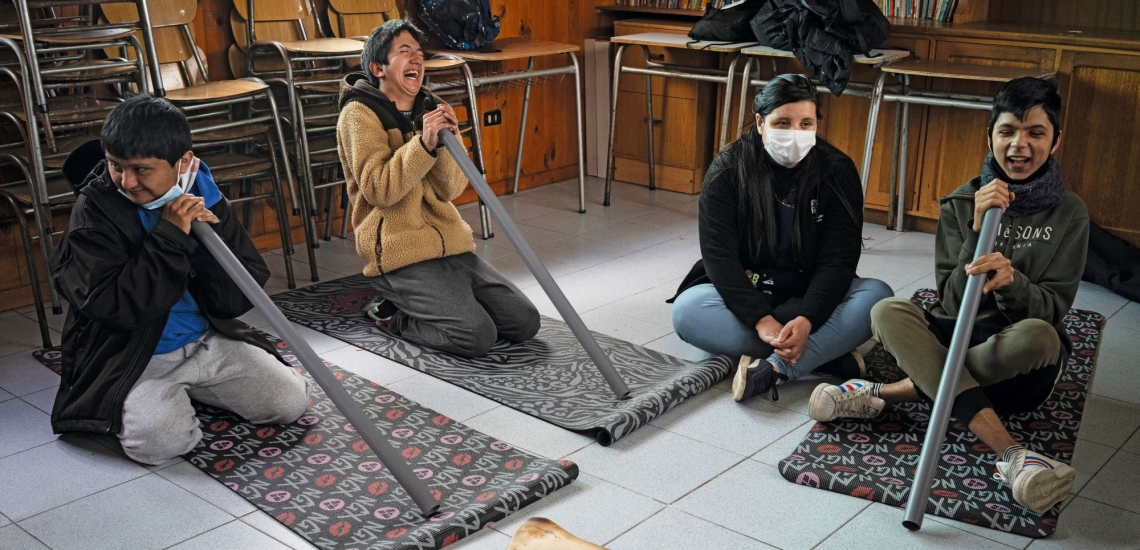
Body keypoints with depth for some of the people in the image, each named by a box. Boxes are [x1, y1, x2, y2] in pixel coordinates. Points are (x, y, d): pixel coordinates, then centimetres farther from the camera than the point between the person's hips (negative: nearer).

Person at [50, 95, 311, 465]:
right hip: (130, 357, -4)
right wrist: (170, 238, -27)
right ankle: (134, 403, 7)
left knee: (291, 401, -6)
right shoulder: (95, 208, -14)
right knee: (161, 439, -30)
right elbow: (113, 307, -24)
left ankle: (187, 390, 16)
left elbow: (241, 298, -6)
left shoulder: (204, 198, -3)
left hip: (209, 344, 5)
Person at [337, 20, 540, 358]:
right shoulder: (359, 114, -5)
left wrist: (445, 142, -15)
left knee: (525, 322, -2)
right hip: (400, 254, -7)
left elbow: (450, 189, 2)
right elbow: (378, 189, -18)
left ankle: (420, 304, 14)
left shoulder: (430, 108, 13)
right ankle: (393, 316, 3)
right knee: (478, 336, -23)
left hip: (451, 247, 7)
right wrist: (423, 143, -26)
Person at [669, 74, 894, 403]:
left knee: (877, 296, -26)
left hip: (811, 298, 1)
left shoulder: (837, 172, -8)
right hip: (743, 295, -1)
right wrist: (761, 320, -33)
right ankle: (827, 354, -28)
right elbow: (719, 255, -18)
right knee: (687, 310, -31)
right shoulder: (728, 170, -11)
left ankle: (774, 369, -38)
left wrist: (806, 319, -33)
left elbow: (838, 261, -14)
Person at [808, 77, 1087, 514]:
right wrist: (978, 230, -21)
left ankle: (887, 393, -28)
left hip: (1018, 368, -1)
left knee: (1038, 335, -37)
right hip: (954, 338, 2)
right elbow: (952, 302, -7)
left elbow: (1052, 308, -9)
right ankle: (1011, 456, -39)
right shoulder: (962, 203, 1)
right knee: (888, 312, -28)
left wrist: (1010, 280, -31)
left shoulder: (1068, 213, -1)